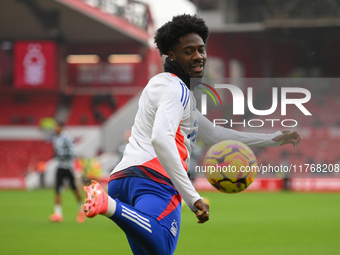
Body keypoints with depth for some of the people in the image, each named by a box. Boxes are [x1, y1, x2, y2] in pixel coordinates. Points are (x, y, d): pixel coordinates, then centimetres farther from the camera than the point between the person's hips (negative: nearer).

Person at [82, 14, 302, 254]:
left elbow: (213, 133, 42)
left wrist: (273, 139, 45)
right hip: (153, 177, -11)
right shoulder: (176, 88, 1)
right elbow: (161, 139, -18)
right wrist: (192, 197, -23)